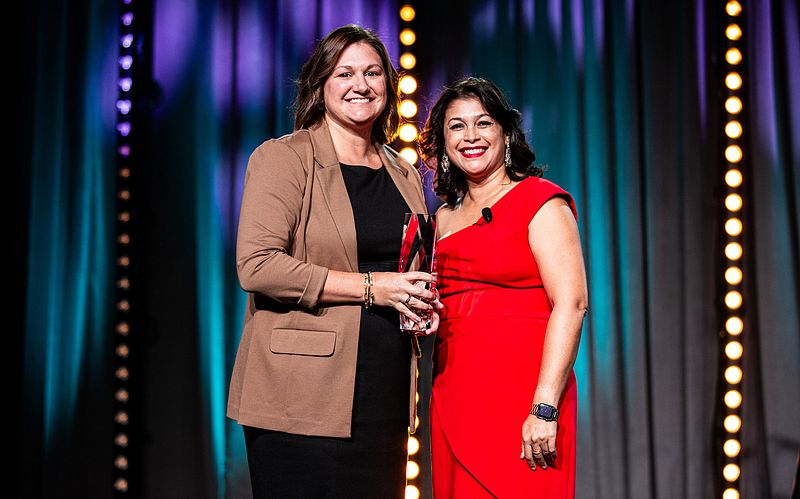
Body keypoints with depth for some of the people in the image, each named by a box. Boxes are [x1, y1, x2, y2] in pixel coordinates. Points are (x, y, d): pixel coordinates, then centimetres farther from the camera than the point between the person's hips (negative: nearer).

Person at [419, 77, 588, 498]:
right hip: (452, 397, 6)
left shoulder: (539, 200, -3)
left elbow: (571, 303, -13)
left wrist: (545, 408, -20)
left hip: (518, 395, -6)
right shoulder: (446, 217, 17)